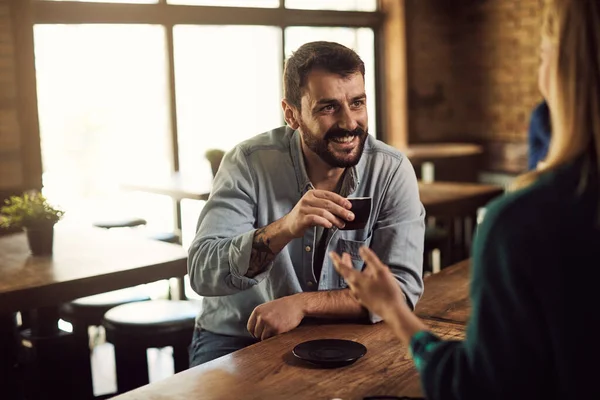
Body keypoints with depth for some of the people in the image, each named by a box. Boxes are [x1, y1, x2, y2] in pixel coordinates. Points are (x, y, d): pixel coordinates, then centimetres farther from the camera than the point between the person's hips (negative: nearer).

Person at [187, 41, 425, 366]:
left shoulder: (392, 172, -13)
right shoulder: (249, 163, -16)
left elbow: (402, 288, -15)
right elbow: (202, 274, -23)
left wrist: (303, 303, -25)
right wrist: (284, 228, -39)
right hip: (237, 341, -2)